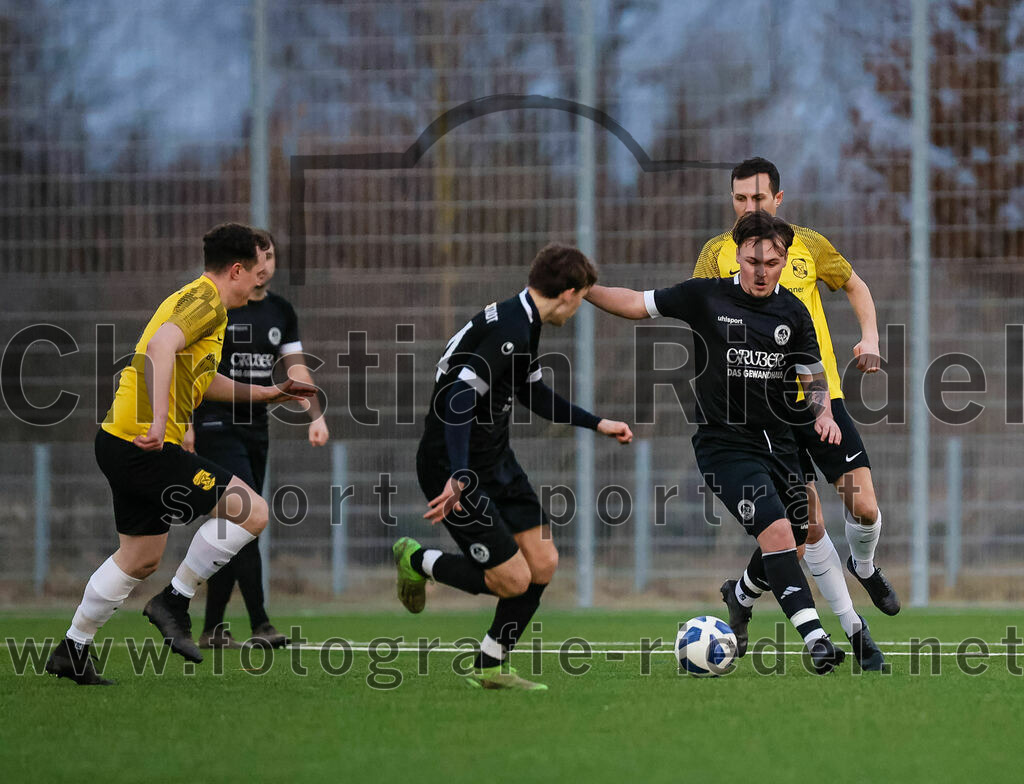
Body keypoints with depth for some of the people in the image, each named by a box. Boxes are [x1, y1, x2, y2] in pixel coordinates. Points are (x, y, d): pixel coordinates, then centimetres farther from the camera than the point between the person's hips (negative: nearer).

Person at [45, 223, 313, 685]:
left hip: (119, 441, 11)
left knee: (141, 559, 21)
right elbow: (161, 346, -28)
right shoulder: (207, 300, -10)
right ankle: (174, 602, -4)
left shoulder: (196, 298, 21)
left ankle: (72, 651, 27)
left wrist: (264, 393, 34)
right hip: (147, 447, -11)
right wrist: (159, 420, -35)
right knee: (251, 511, -10)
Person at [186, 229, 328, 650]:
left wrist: (316, 416, 0)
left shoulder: (281, 311, 10)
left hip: (255, 427, 7)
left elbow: (295, 369, 13)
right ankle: (260, 625, -20)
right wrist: (183, 423, -15)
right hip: (215, 425, -7)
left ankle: (212, 628, 15)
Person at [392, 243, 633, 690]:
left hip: (497, 461, 10)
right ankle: (417, 561, 15)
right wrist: (458, 479, -40)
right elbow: (459, 399, -32)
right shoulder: (510, 331, -24)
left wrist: (596, 423, 29)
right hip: (455, 469, -10)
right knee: (513, 579, -8)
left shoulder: (525, 326, 9)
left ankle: (490, 668, 18)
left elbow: (532, 393, 26)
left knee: (543, 564, 5)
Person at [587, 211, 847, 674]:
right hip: (725, 445, -5)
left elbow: (813, 375, 15)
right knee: (776, 529, -22)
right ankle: (814, 636, -26)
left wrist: (823, 412, -4)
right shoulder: (705, 296, -3)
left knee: (794, 543, 8)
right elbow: (637, 304, 5)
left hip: (779, 444, 5)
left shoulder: (792, 312, 7)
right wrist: (583, 288, -6)